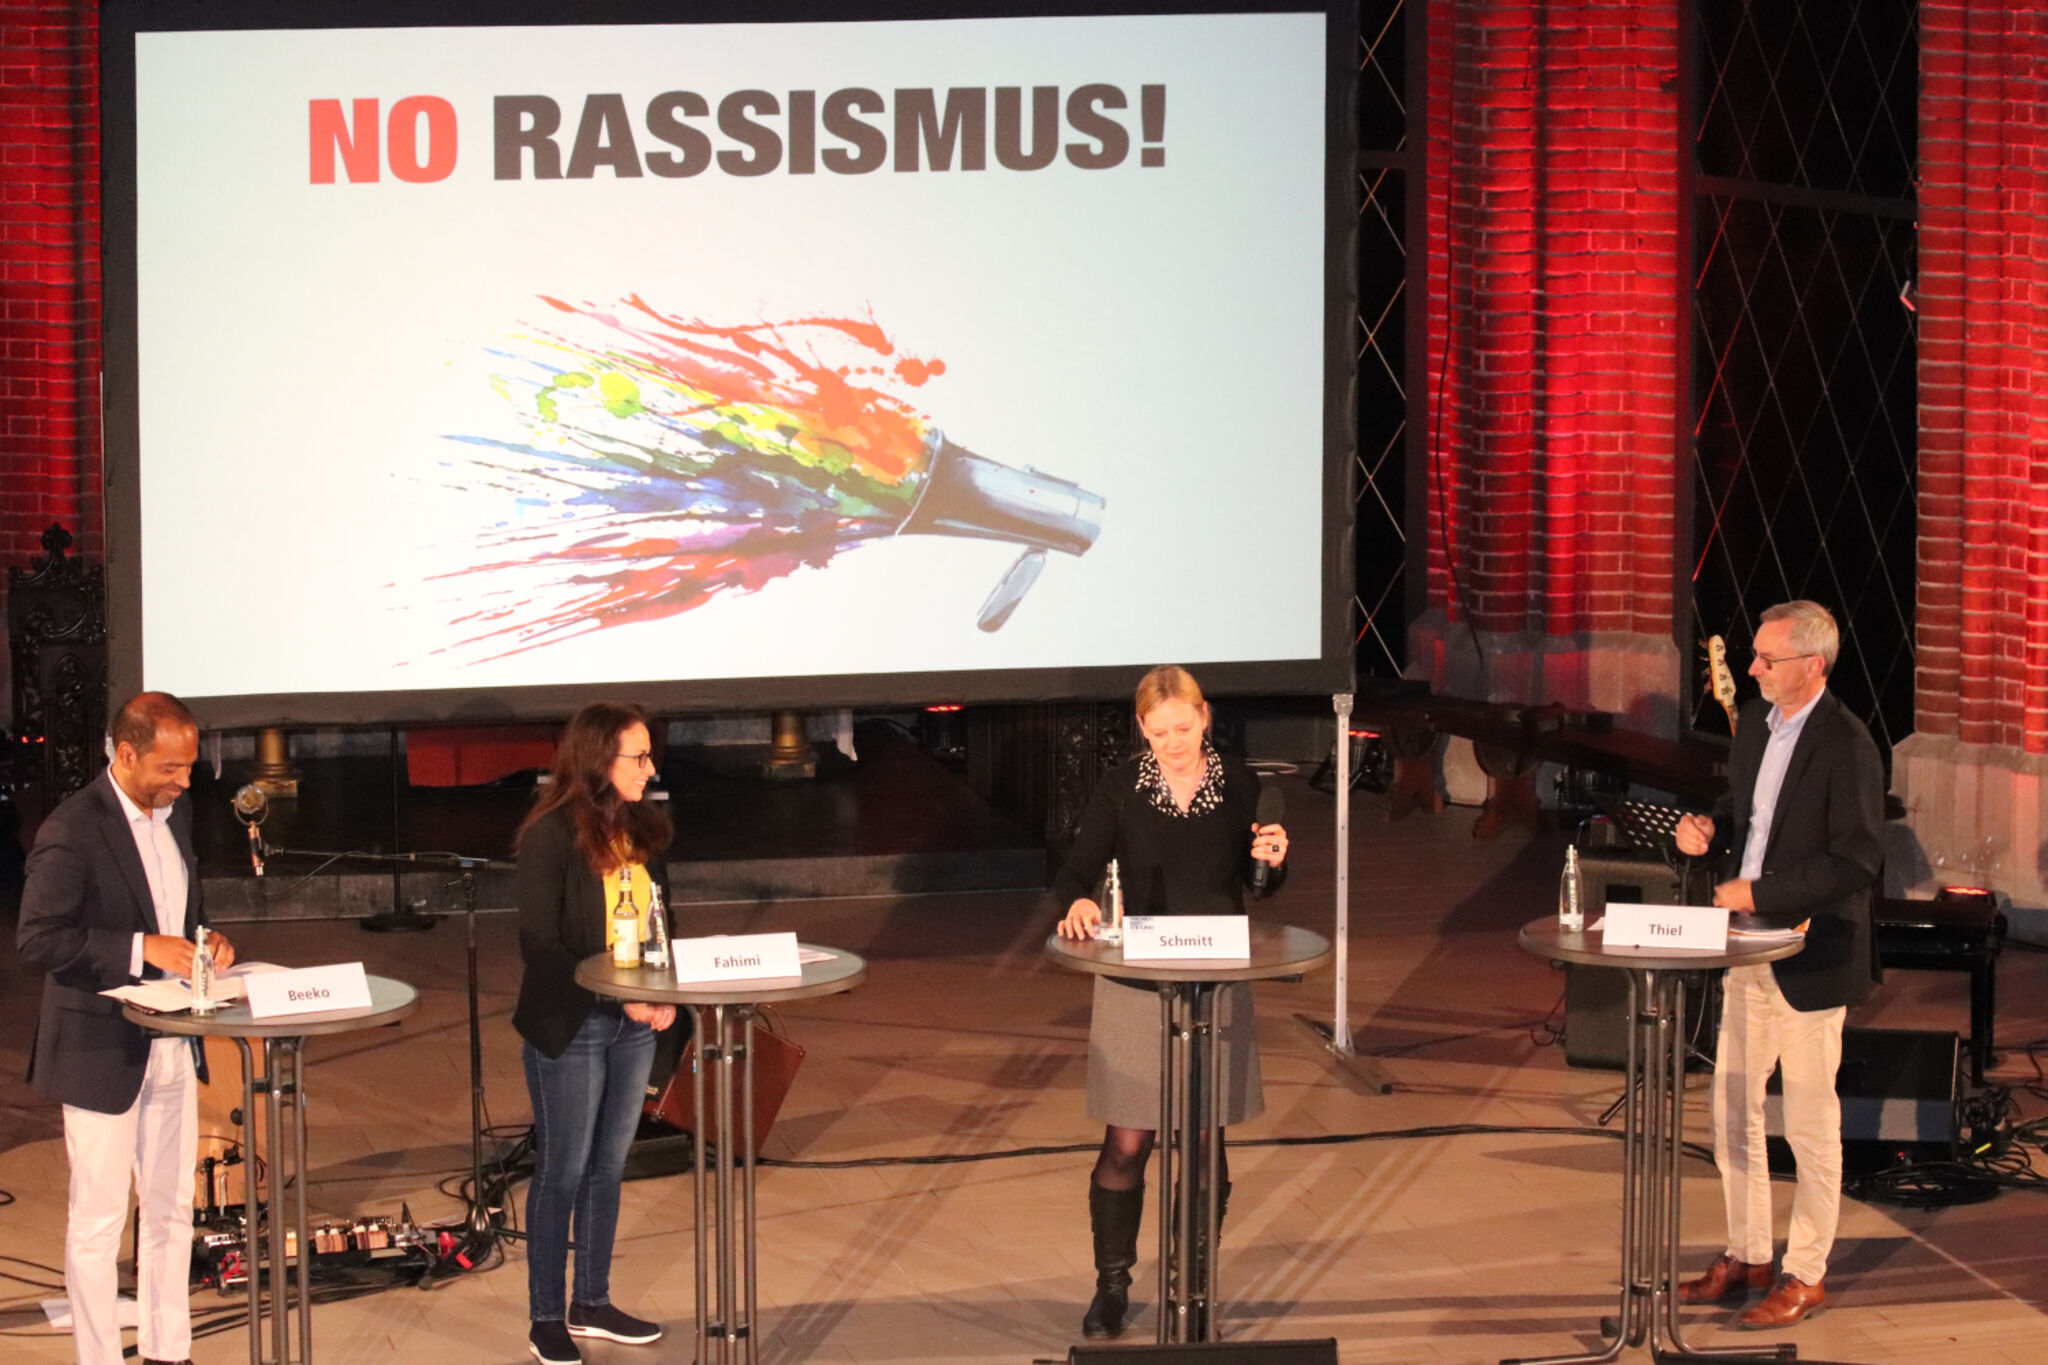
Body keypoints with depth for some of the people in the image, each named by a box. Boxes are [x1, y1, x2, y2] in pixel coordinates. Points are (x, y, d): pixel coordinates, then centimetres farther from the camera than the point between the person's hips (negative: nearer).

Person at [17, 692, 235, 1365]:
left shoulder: (175, 811, 8)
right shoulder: (72, 830, -18)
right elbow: (37, 940, -22)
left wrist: (203, 939, 1)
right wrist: (141, 950, -25)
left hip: (172, 1047, 8)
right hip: (103, 1051, -8)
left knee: (171, 1210, 15)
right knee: (97, 1221, 2)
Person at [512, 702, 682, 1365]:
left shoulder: (644, 831, 5)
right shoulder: (552, 837, -15)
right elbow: (540, 944, -16)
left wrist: (665, 993, -3)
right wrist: (614, 994, -20)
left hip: (634, 1026, 6)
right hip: (569, 1029, -6)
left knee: (607, 1167, 14)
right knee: (562, 1173, 2)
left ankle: (592, 1303, 26)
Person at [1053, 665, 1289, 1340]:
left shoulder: (1238, 785, 1)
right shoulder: (1120, 789, -3)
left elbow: (1259, 885, 10)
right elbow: (1079, 867, -6)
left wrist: (1274, 861, -13)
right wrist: (1078, 902, -28)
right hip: (1134, 984, -1)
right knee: (1126, 1144, -2)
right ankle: (1112, 1284, 11)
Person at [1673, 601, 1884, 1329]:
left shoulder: (1846, 746, -19)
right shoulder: (1755, 723, 6)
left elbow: (1855, 865, -21)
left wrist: (1760, 894, -20)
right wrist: (1709, 824, -1)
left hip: (1810, 958, -8)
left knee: (1811, 1123, 4)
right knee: (1732, 1111, 15)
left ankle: (1805, 1274, 15)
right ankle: (1746, 1256, 29)